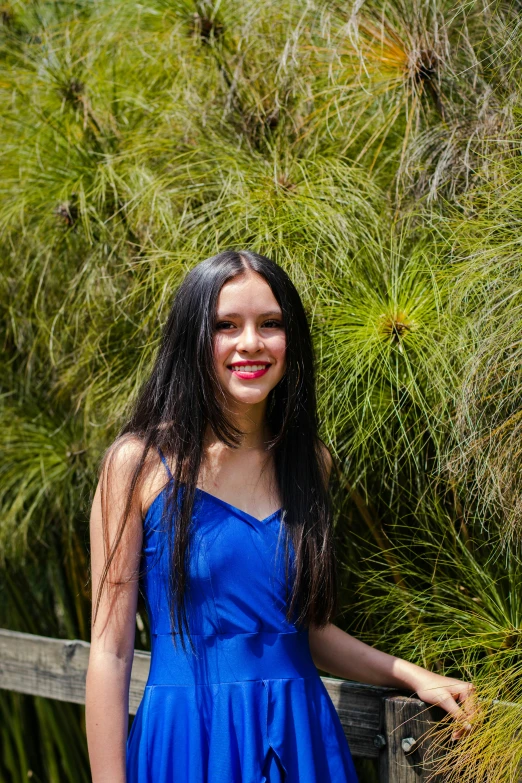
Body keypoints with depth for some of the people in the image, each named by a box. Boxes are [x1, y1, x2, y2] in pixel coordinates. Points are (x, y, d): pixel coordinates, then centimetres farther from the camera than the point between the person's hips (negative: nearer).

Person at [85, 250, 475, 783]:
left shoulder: (310, 461, 6)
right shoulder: (139, 462, -8)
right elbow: (110, 649, -9)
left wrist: (411, 675, 3)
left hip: (301, 739, 4)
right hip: (187, 739, -4)